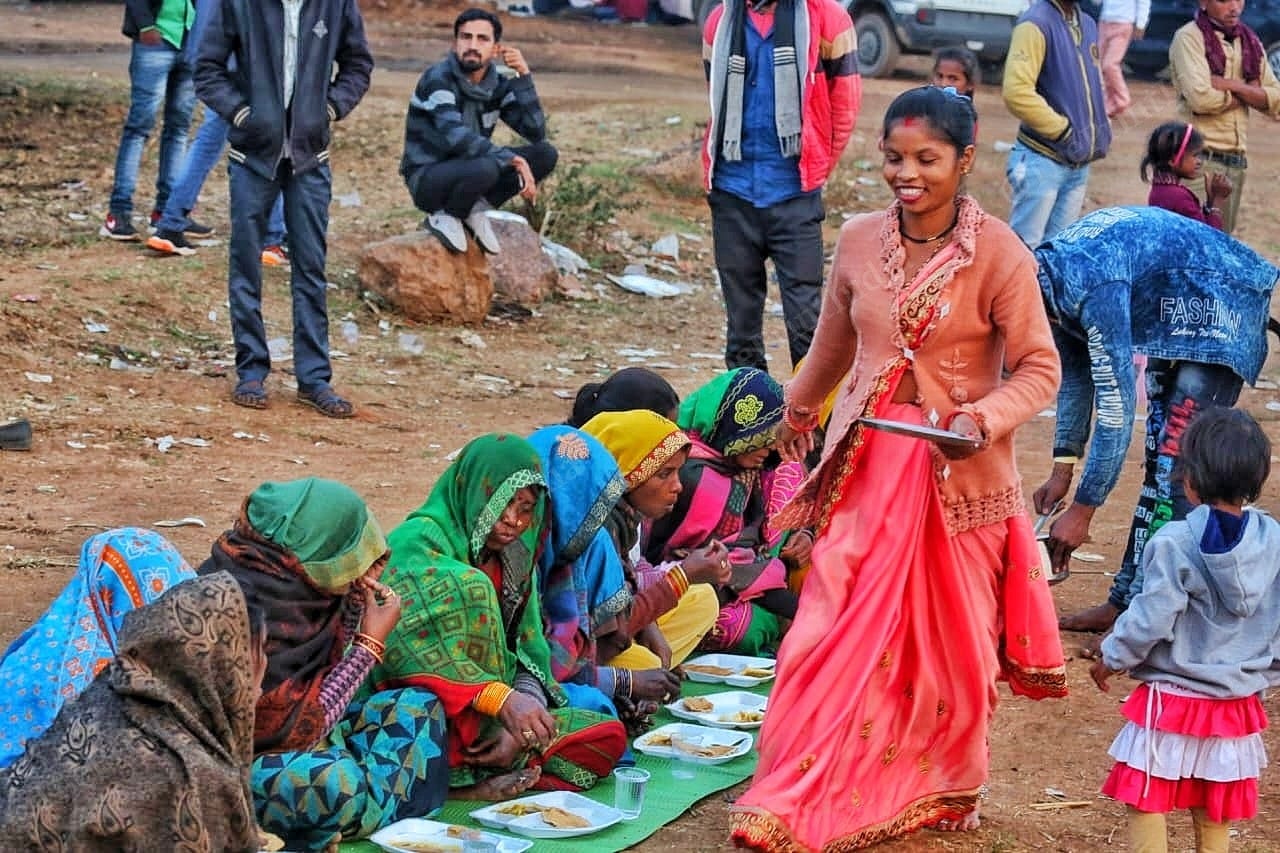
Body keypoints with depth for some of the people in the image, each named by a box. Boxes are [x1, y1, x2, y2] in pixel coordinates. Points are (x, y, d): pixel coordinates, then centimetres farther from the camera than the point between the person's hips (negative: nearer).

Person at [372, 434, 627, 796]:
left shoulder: (513, 560, 12)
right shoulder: (418, 543, -12)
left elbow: (532, 656, 6)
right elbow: (412, 645, -28)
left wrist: (520, 730, -14)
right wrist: (502, 699, -36)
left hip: (491, 722, 7)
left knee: (609, 737, -7)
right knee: (465, 585, -28)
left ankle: (475, 779, -20)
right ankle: (459, 773, -26)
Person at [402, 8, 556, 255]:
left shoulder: (497, 85, 0)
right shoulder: (438, 79, -19)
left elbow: (536, 133, -9)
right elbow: (456, 137, -32)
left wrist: (524, 76, -16)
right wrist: (514, 161, -35)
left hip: (469, 172, 6)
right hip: (427, 179, -6)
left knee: (545, 153, -9)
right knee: (485, 167, -37)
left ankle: (476, 207, 0)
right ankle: (444, 216, -8)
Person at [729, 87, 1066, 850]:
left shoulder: (1000, 255, -12)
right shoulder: (860, 242, 1)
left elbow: (1039, 369, -9)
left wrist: (985, 419, -26)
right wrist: (800, 407, 33)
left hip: (960, 472, -2)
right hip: (867, 464, 3)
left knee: (951, 640, 11)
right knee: (840, 631, -1)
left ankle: (945, 791, 33)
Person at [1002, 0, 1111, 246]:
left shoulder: (1087, 24, 12)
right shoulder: (1036, 24, -14)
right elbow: (1016, 92, -24)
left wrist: (1100, 130, 8)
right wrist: (1063, 129, -17)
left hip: (1079, 163, 8)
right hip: (1042, 161, -7)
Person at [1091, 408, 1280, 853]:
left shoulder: (1175, 544, -19)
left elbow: (1150, 620, -17)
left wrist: (1111, 659, 0)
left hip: (1171, 701, -5)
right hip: (1238, 704, 5)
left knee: (1146, 800, 7)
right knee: (1215, 816, 16)